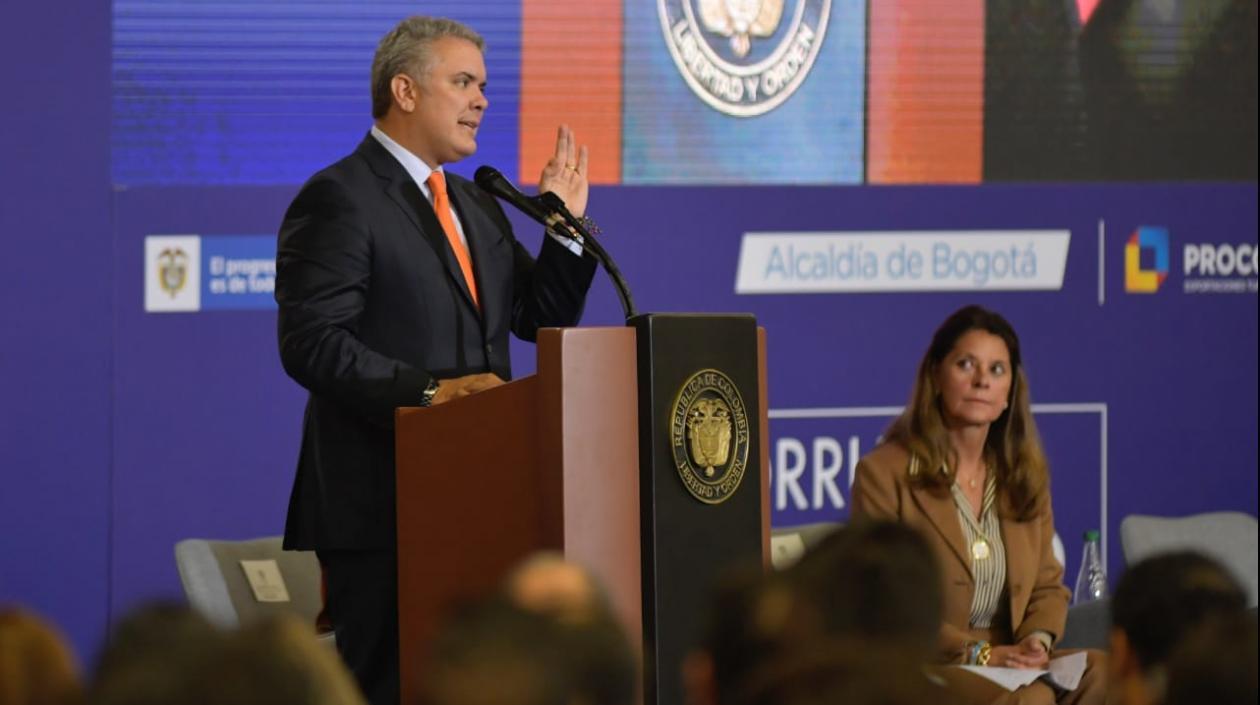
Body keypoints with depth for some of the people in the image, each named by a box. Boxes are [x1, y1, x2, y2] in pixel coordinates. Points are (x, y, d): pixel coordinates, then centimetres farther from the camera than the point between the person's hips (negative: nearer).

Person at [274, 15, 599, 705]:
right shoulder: (337, 200, -8)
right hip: (382, 504, -8)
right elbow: (312, 344, -17)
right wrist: (428, 390, -24)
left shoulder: (477, 206, 19)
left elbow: (540, 318, 20)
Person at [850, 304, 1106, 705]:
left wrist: (1037, 640, -6)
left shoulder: (1028, 474, 15)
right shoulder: (884, 473, -4)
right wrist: (979, 653, -16)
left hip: (1011, 663, 6)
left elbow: (1047, 586, 18)